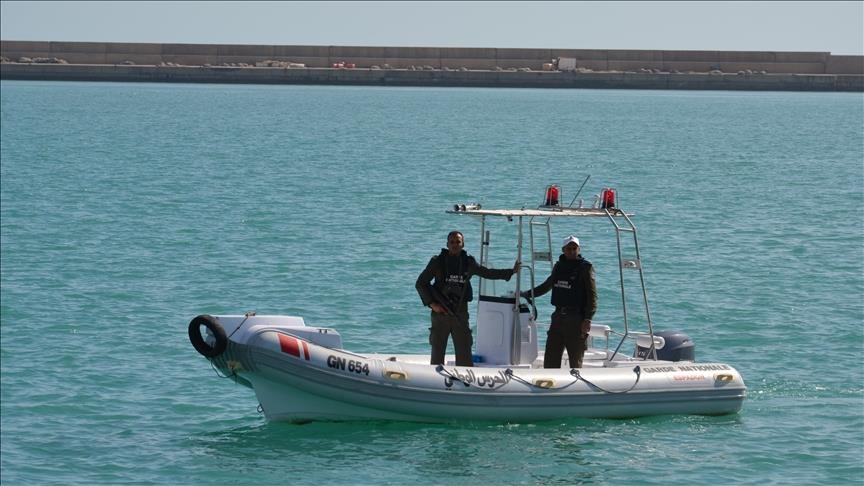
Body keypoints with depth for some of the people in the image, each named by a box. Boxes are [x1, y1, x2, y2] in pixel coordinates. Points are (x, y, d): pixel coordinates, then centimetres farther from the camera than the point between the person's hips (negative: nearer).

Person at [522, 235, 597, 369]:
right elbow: (547, 286, 29)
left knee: (576, 361, -1)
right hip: (558, 316, 6)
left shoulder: (585, 268, -5)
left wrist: (588, 319, -17)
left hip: (576, 319, -6)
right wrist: (526, 294, 29)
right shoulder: (559, 266, 13)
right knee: (550, 359, 4)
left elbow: (592, 296, -9)